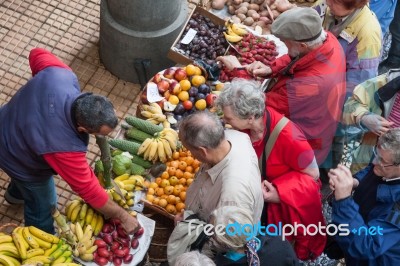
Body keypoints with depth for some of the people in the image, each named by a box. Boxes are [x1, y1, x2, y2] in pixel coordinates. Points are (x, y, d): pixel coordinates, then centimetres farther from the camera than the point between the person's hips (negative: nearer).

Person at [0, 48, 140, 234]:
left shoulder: (60, 74, -33)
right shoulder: (64, 146, -45)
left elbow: (37, 55, -10)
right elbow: (87, 189, -31)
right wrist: (123, 216, -20)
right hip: (18, 160, -7)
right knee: (43, 206, 20)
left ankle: (16, 193, 72)